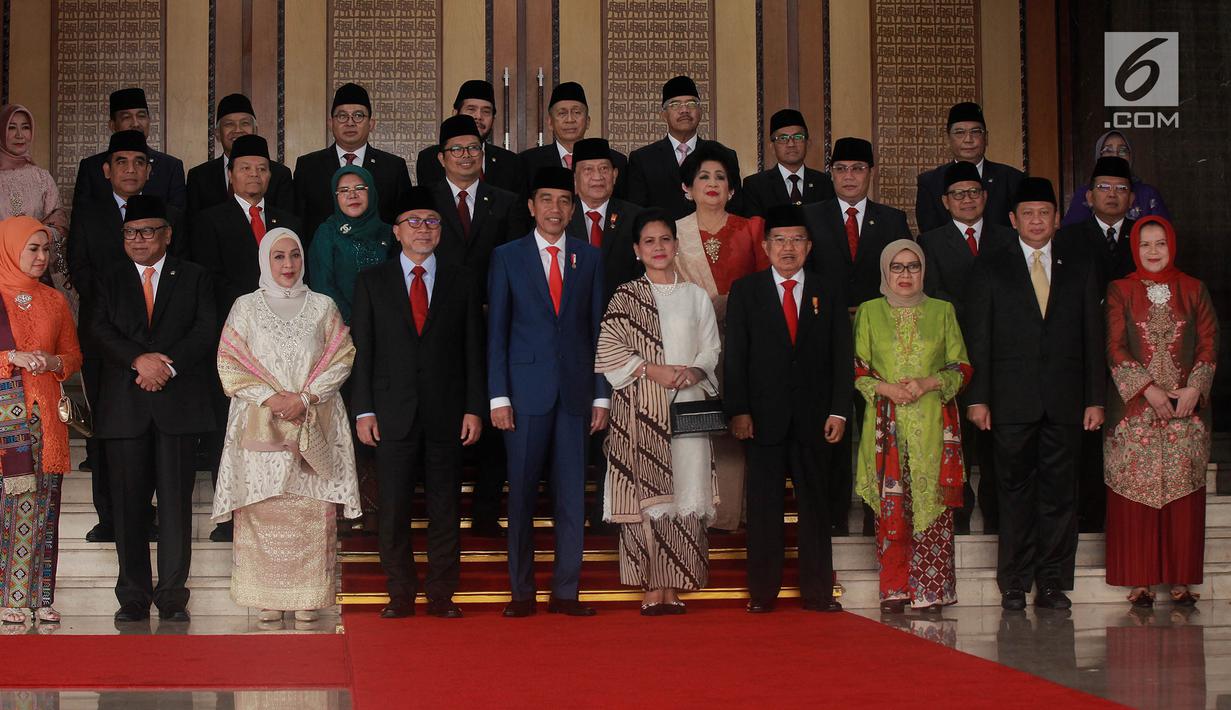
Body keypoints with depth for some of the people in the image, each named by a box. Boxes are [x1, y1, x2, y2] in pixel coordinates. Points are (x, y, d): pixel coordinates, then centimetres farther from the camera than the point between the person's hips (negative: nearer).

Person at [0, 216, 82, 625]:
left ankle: (39, 596, 5)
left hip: (46, 412, 4)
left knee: (43, 504, 2)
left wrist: (52, 361, -3)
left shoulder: (54, 301, 16)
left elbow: (74, 357, 17)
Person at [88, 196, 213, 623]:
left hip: (178, 405, -1)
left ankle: (172, 596, 3)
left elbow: (205, 331, -1)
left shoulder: (194, 278, 11)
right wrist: (139, 359, -16)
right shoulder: (109, 282, 15)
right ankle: (133, 597, 9)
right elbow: (99, 331, 0)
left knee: (176, 503, -2)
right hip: (124, 407, 1)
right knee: (129, 505, 2)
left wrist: (168, 365, -15)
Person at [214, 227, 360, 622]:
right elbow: (229, 364, 3)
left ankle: (308, 597, 2)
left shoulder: (323, 306, 10)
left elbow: (342, 358, 4)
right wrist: (269, 397, -10)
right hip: (260, 425, 0)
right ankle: (268, 599, 2)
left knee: (313, 509, -4)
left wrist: (305, 396, -9)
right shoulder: (246, 307, 8)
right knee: (263, 509, -4)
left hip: (314, 426, 1)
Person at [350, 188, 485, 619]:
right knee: (394, 508, 2)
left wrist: (474, 408, -1)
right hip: (393, 413, 0)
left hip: (447, 413, 1)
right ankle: (400, 594, 12)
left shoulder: (463, 282, 9)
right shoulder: (372, 282, 7)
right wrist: (363, 410, -3)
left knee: (445, 507, 3)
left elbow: (474, 351, 7)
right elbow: (362, 351, 4)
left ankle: (441, 595, 11)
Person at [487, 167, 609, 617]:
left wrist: (601, 395, 4)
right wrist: (498, 396, -5)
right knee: (522, 493, 1)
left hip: (576, 390, 2)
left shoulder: (589, 258, 11)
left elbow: (597, 329, 10)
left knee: (572, 493, 3)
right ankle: (522, 592, 10)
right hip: (526, 389, -2)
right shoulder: (507, 257, 5)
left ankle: (565, 592, 10)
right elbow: (496, 331, 3)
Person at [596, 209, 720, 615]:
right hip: (640, 409, -2)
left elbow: (712, 349, 13)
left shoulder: (695, 296, 15)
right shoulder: (625, 297, 7)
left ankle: (674, 588, 0)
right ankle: (652, 589, -5)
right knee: (646, 494, -7)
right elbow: (609, 351, -1)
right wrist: (654, 371, -11)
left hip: (687, 405, 2)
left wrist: (694, 371, -8)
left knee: (685, 493, -4)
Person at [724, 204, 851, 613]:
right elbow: (735, 357, 1)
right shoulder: (745, 291, 7)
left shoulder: (829, 293, 10)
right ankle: (762, 593, 7)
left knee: (814, 504, 4)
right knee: (764, 506, 1)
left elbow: (842, 358, 6)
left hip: (814, 417, 1)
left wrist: (839, 411, -3)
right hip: (763, 417, -1)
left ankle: (817, 592, 10)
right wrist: (737, 410, -8)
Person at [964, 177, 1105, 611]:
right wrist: (977, 398, -4)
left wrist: (1095, 398, 4)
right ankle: (1014, 584, 9)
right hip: (1012, 400, -1)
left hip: (1065, 399, 2)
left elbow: (1093, 335, 9)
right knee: (1015, 490, 2)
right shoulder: (990, 268, 6)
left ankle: (1052, 583, 10)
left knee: (1059, 490, 3)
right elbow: (977, 338, 3)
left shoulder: (1080, 265, 11)